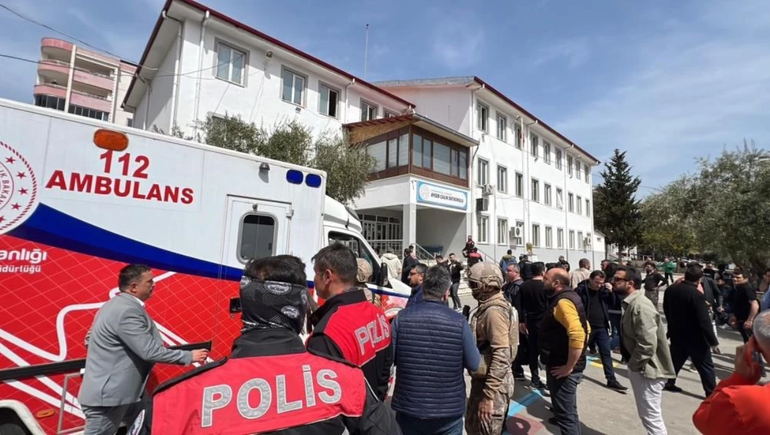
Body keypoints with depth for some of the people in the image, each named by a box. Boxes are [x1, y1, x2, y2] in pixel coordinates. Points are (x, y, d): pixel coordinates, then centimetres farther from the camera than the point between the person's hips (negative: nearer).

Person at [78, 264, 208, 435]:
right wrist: (189, 356, -19)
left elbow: (90, 338, 19)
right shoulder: (128, 310, -26)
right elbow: (150, 351, -27)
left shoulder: (116, 305, 8)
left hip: (113, 390, 10)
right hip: (107, 395, -10)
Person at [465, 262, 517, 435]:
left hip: (492, 384, -9)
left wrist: (488, 396, -25)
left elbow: (501, 356, -27)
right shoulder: (487, 306, 7)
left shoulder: (494, 311, -23)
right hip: (483, 380, 9)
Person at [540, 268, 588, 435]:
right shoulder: (568, 297, 11)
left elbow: (577, 336, -33)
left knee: (565, 415, 2)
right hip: (562, 364, 10)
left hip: (562, 368, -10)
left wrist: (569, 367, -24)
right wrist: (578, 355, 18)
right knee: (569, 412, 22)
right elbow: (585, 328, 20)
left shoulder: (563, 302, -21)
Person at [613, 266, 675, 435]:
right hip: (640, 367, 10)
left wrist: (633, 365, -17)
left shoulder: (640, 305, -25)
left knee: (651, 416, 3)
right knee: (647, 414, 24)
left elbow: (648, 344, -30)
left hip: (646, 369, -10)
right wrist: (632, 365, 8)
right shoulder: (630, 303, 6)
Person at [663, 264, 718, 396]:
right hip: (695, 337, -6)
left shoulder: (670, 289, -3)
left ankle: (668, 382, 28)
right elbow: (704, 320, -21)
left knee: (675, 359, 20)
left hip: (677, 333, 6)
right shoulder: (696, 294, -23)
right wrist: (712, 339, -11)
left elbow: (666, 310, 10)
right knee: (706, 366, 9)